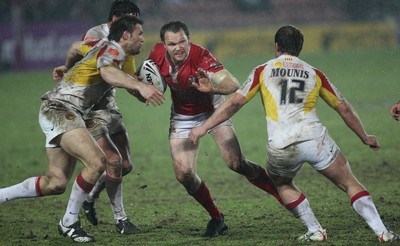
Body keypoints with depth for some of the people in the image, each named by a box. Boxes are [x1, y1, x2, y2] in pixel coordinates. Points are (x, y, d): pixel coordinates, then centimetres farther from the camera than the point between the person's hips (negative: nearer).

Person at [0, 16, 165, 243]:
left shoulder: (104, 45, 16)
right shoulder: (113, 49, -13)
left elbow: (75, 49, 33)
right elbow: (107, 71, -35)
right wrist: (140, 86, -46)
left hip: (58, 113, 10)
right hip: (60, 109, -10)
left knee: (56, 183, 5)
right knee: (97, 162, -23)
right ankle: (69, 223, -11)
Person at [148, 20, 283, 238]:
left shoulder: (200, 57, -34)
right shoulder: (158, 54, -20)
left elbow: (233, 84, -44)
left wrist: (213, 88, -64)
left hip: (212, 110, -4)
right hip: (182, 117, 4)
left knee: (235, 163, -18)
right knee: (183, 173, -10)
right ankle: (216, 218, 12)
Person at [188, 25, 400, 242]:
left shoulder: (263, 71, 11)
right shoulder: (314, 74, 15)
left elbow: (234, 103, 5)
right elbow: (344, 108, 19)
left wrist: (204, 127, 11)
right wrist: (365, 137, 31)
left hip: (281, 147, 0)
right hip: (315, 139, 0)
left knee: (281, 183, 30)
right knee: (350, 184, 13)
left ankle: (315, 231, 20)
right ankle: (382, 232, 1)